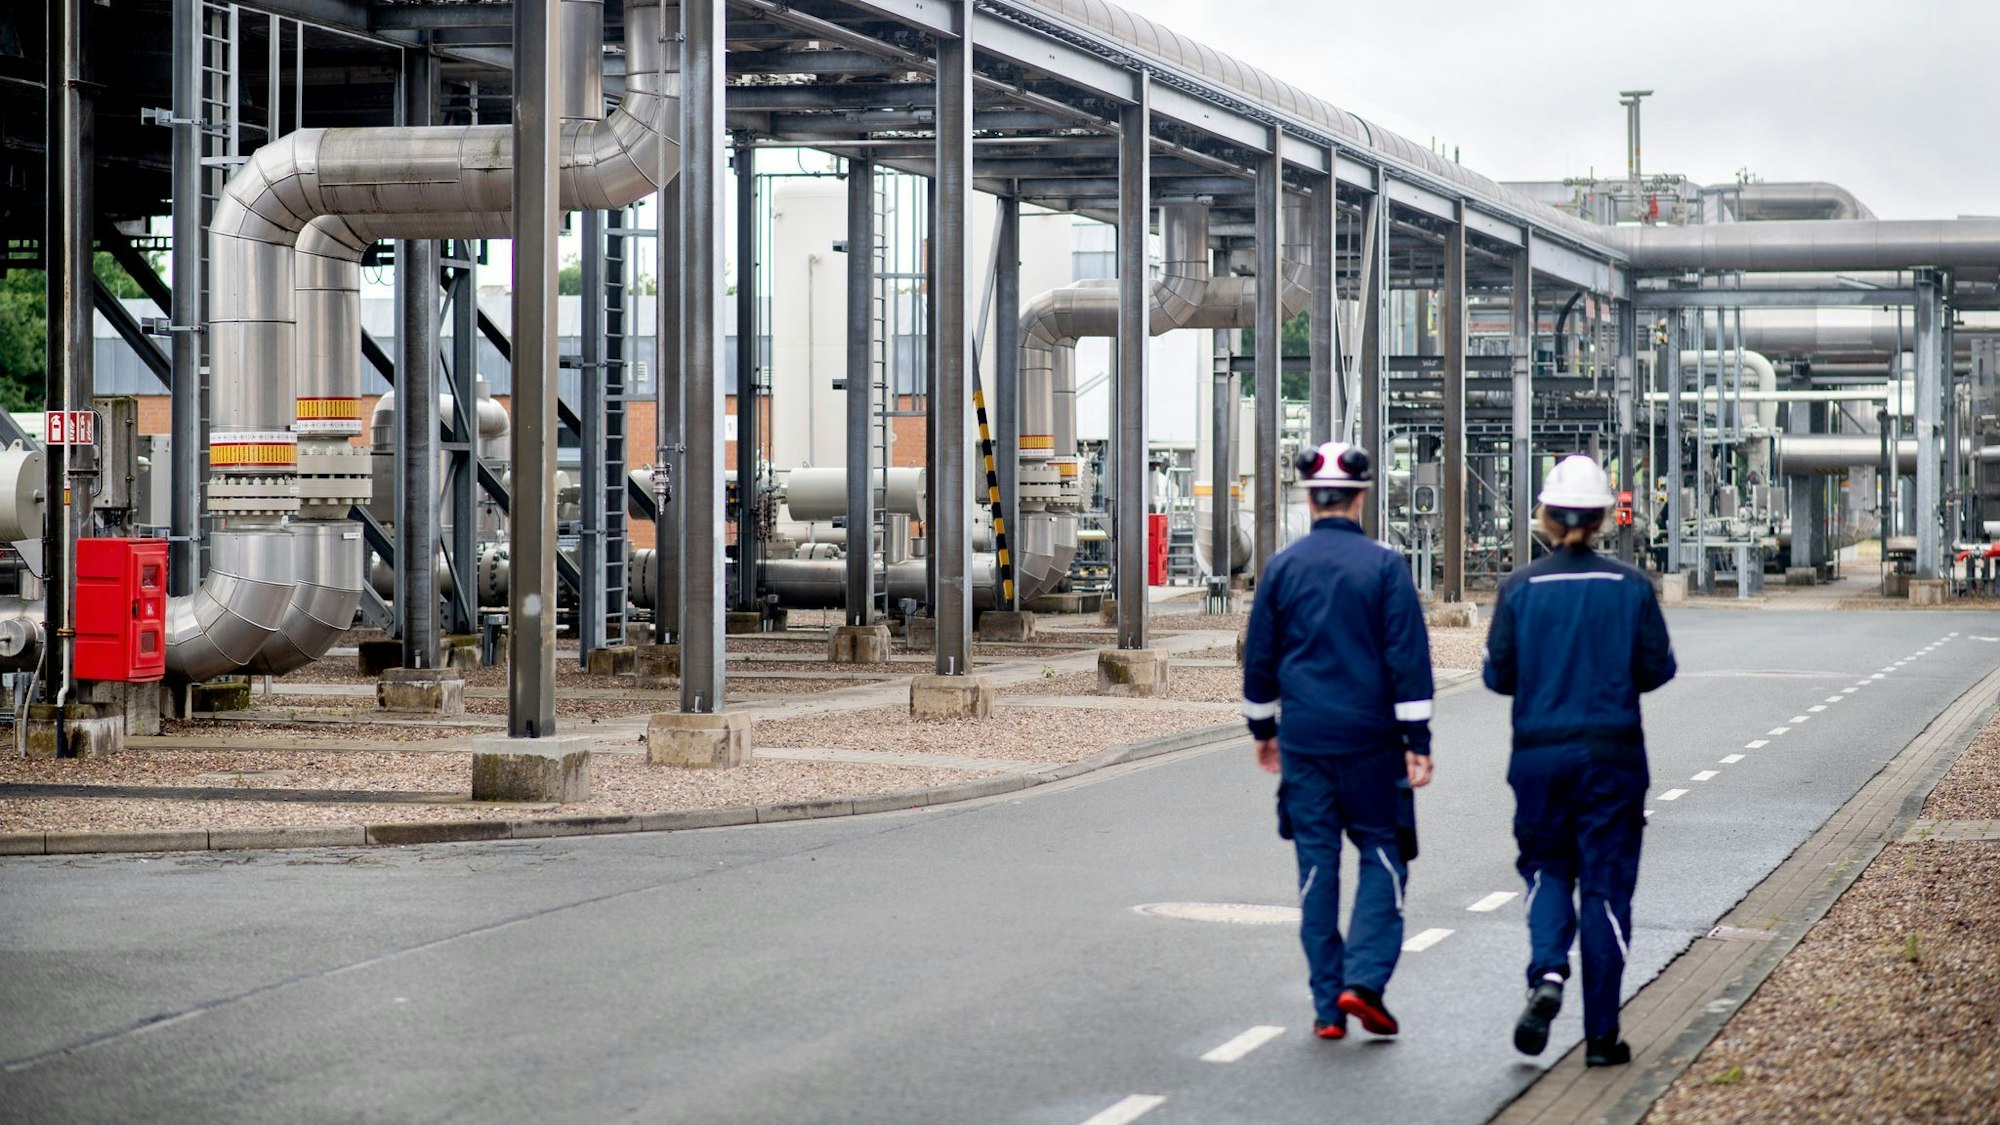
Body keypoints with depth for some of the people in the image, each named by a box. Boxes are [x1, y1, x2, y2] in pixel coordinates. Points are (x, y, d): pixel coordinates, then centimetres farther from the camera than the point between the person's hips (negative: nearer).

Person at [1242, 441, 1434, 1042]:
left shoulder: (1282, 567, 3)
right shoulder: (1384, 565, -5)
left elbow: (1259, 657, 9)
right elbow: (1408, 658, -7)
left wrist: (1263, 728, 21)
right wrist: (1417, 741, -4)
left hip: (1302, 742, 2)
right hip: (1371, 742, -2)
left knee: (1316, 864, 7)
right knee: (1383, 856, 9)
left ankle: (1328, 1005, 7)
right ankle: (1364, 979, -7)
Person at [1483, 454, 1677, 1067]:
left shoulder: (1520, 587, -5)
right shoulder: (1630, 586, -4)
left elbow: (1499, 675, -3)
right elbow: (1657, 667, -1)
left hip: (1539, 752, 0)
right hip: (1612, 752, 0)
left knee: (1547, 868, 16)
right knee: (1605, 884, 5)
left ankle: (1546, 974, -12)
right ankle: (1601, 1034, 6)